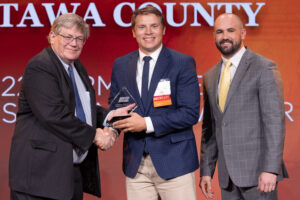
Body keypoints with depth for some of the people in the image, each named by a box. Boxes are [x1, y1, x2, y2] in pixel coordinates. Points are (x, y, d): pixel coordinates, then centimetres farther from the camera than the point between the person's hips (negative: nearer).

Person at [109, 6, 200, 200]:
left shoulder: (183, 63, -3)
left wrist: (147, 123, -17)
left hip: (174, 161, -3)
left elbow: (190, 113, -9)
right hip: (135, 163, 4)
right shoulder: (120, 65, 11)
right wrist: (111, 127, -8)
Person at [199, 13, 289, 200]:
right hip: (227, 174, 6)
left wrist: (270, 169, -18)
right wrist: (206, 171, 12)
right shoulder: (210, 76, 14)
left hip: (257, 170, -6)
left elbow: (275, 120, -12)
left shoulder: (264, 68, -5)